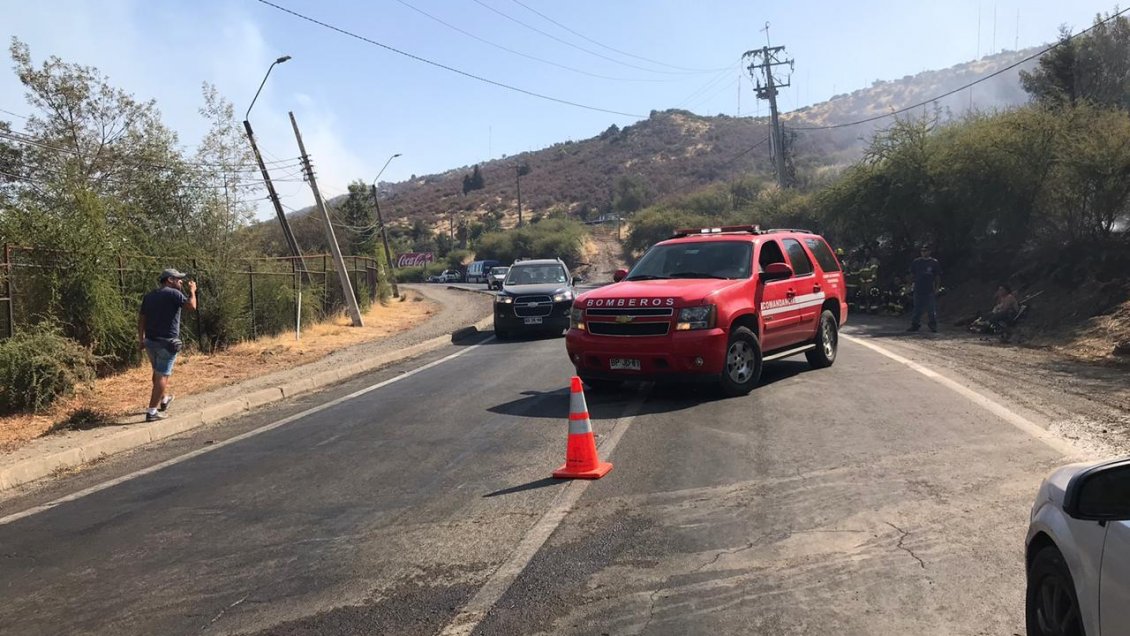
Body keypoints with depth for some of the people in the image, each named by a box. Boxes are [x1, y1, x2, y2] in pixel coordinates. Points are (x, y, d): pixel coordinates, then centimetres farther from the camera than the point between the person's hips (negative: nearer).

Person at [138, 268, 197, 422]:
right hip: (167, 342, -7)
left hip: (150, 341, 7)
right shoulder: (174, 294, -11)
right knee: (162, 376, -4)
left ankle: (164, 399, 43)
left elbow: (141, 319, 10)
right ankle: (152, 412, -7)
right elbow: (192, 306, -9)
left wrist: (141, 339, 16)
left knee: (158, 372, 24)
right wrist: (192, 291, 7)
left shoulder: (149, 296, 10)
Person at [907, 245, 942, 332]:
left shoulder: (934, 262, 1)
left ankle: (933, 326, 9)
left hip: (930, 290, -2)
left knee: (932, 309, 1)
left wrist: (936, 287, -1)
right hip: (918, 289, 2)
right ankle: (915, 325, 13)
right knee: (917, 309, 6)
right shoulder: (916, 262, 7)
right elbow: (912, 274, 16)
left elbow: (938, 276, 4)